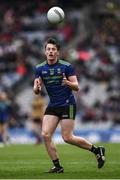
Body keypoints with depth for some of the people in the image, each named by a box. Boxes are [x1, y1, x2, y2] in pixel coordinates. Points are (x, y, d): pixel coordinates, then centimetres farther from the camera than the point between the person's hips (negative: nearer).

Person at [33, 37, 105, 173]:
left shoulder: (66, 66, -9)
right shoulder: (39, 69, 2)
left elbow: (76, 87, -7)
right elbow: (36, 91, 1)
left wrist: (67, 83, -29)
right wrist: (37, 87, -24)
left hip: (67, 105, -5)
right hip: (52, 106, 5)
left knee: (67, 138, -8)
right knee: (45, 135, -10)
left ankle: (97, 150, 12)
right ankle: (57, 166, 0)